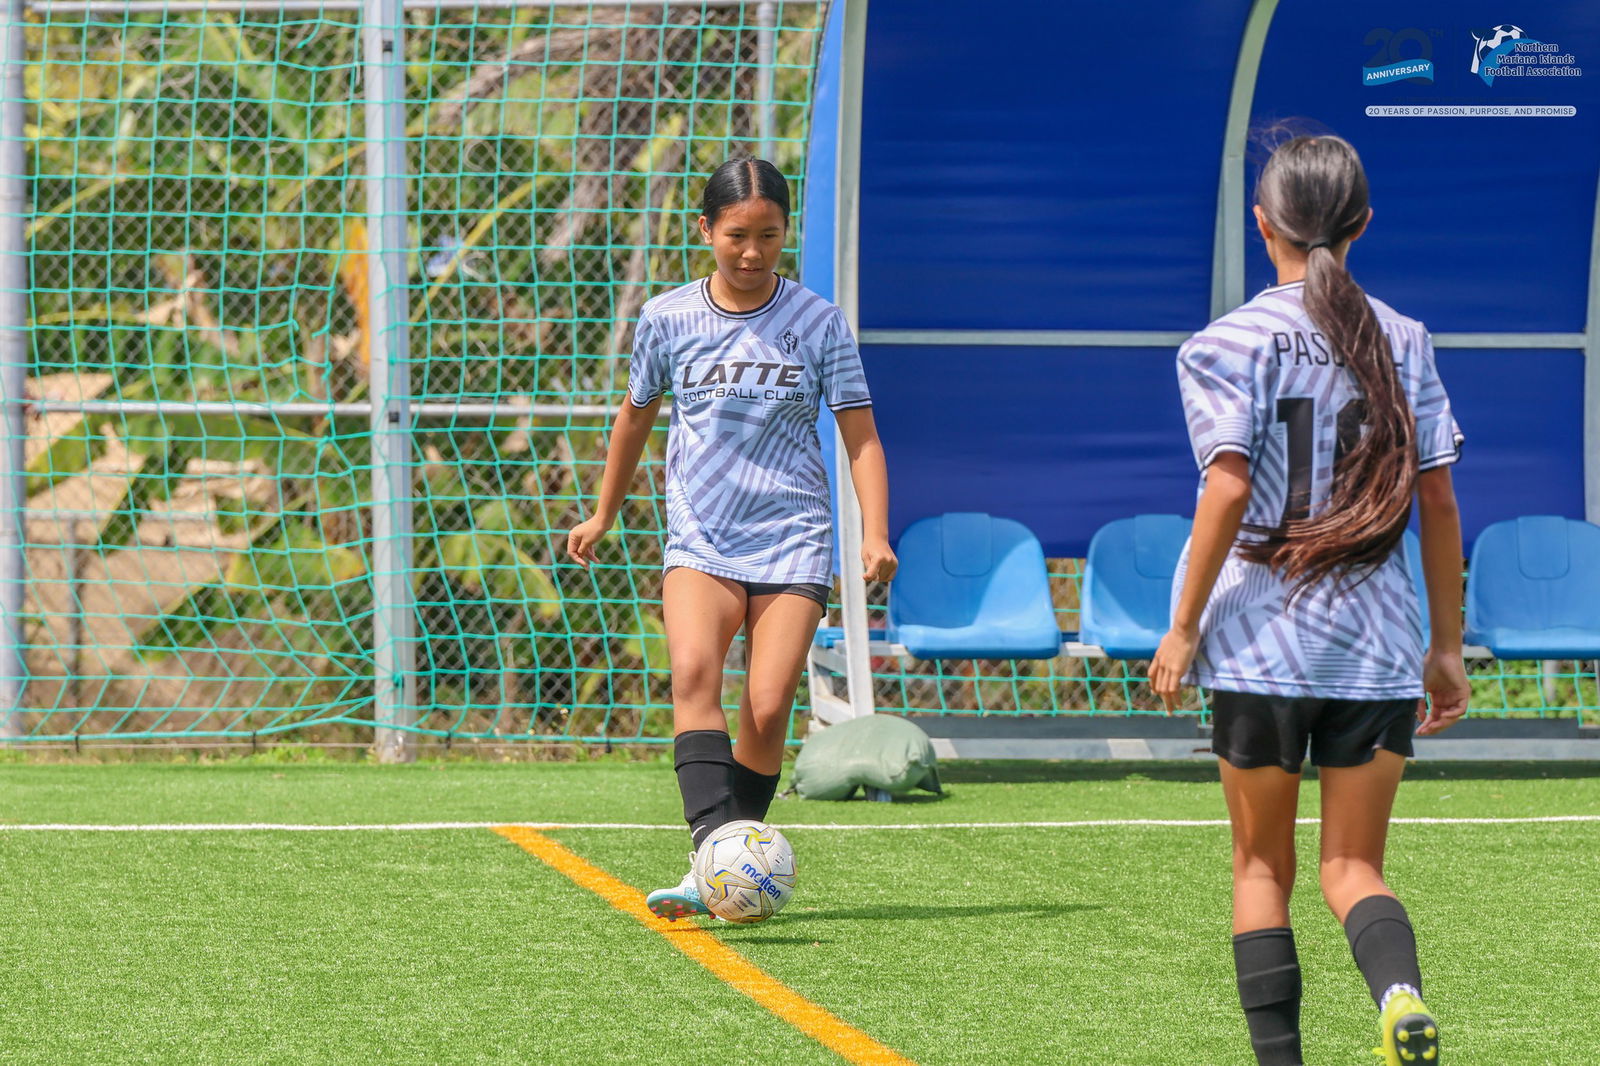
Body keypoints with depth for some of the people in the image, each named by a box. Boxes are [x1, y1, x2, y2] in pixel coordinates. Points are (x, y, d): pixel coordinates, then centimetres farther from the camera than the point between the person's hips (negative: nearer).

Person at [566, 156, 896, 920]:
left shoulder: (818, 323, 0)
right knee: (693, 670, -27)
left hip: (793, 542, 0)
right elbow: (635, 417, 21)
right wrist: (603, 515, 30)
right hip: (699, 540, 0)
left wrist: (875, 534, -10)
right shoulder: (668, 319, 4)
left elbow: (861, 437, 4)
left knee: (767, 708, -12)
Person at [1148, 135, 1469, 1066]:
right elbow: (1438, 501, 4)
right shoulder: (1404, 341, 5)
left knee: (1263, 864, 13)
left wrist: (1183, 628, -5)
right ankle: (1402, 990, -24)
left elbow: (1228, 490, -13)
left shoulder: (1230, 344, -5)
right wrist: (1447, 645, 11)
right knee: (1354, 866, 7)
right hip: (1377, 639, 2)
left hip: (1262, 636, -2)